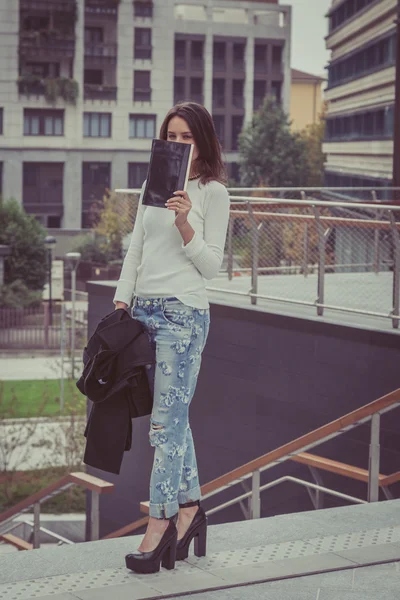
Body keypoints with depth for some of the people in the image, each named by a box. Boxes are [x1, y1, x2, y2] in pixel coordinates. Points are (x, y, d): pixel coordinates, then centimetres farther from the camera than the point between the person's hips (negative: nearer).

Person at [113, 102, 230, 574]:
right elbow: (135, 251, 17)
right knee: (173, 416, 9)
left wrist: (185, 224, -17)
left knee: (167, 420, -9)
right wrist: (121, 304, 8)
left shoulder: (213, 192, 1)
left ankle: (159, 526, -7)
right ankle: (189, 508, 17)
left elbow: (211, 265, -3)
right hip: (143, 309, 6)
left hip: (183, 312, -6)